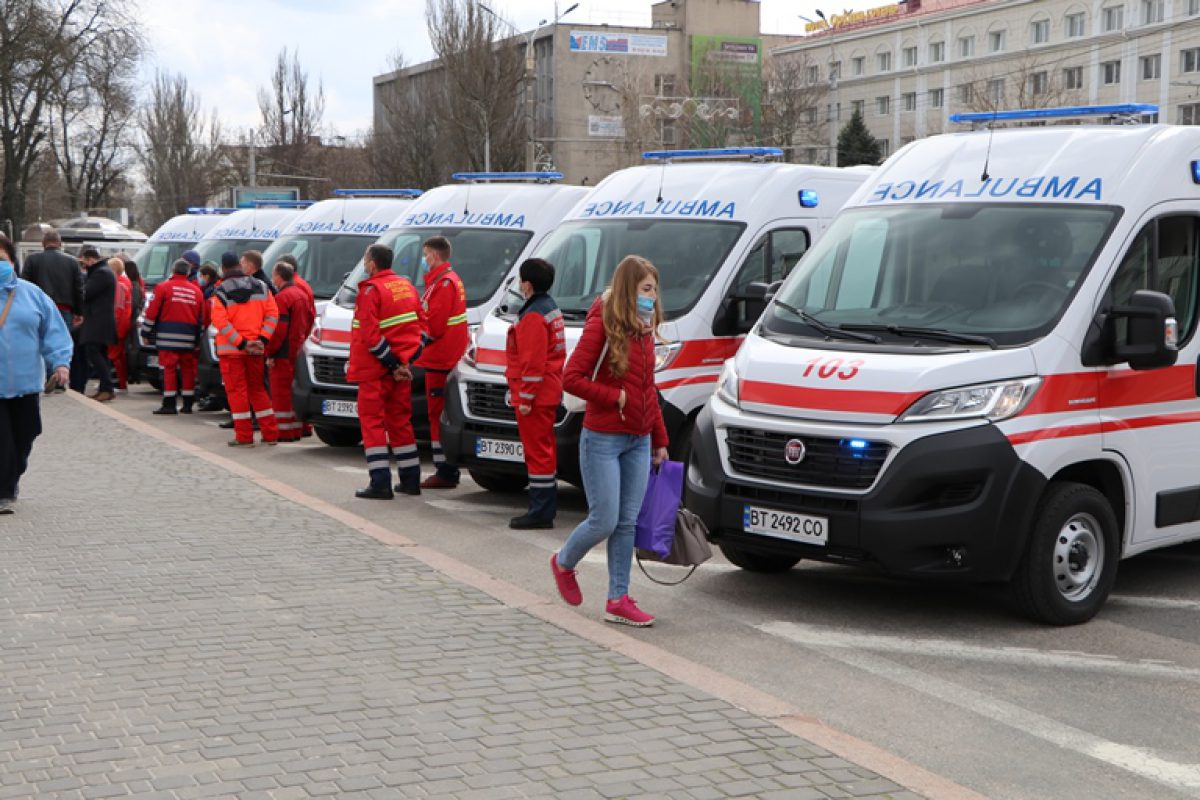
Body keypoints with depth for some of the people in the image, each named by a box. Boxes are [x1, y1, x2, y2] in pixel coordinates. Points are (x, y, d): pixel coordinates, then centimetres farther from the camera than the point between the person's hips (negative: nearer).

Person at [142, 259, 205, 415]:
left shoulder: (163, 287, -1)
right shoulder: (197, 291, 11)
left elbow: (152, 312, -3)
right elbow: (201, 318, 14)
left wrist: (147, 333, 4)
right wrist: (198, 340, 19)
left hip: (168, 337, -4)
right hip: (189, 338, 4)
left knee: (169, 368, -3)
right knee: (188, 370, 10)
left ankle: (169, 404, -7)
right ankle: (188, 404, 13)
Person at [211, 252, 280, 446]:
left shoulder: (221, 292, -6)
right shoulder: (261, 288, 7)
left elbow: (220, 321, -17)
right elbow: (272, 314, 1)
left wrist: (240, 343, -16)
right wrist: (263, 339, -4)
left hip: (230, 349, -4)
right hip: (255, 349, 4)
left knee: (236, 391, 0)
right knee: (257, 389, 15)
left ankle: (244, 436, -2)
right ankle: (270, 434, 14)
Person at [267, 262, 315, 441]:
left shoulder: (282, 297, -14)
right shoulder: (302, 294, 14)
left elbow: (279, 329, -20)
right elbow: (310, 320, 18)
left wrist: (270, 352, -15)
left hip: (283, 353, -9)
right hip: (298, 351, 9)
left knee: (281, 392, -4)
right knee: (295, 392, 15)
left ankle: (284, 432, -4)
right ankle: (296, 429, 19)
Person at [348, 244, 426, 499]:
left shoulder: (371, 290, -13)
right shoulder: (406, 286, 11)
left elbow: (370, 335, -21)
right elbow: (422, 323, 11)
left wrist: (392, 363, -14)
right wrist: (404, 361, 5)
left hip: (376, 370, -7)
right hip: (402, 368, 7)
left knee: (372, 421, -2)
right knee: (400, 421, 15)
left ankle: (380, 483, -8)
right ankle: (410, 480, 18)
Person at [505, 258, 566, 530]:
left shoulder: (533, 316, -18)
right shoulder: (551, 308, 14)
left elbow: (533, 362, -22)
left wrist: (525, 398, -20)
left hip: (535, 396, -10)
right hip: (550, 393, 10)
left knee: (537, 450, -7)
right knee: (544, 449, 15)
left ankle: (540, 512, -5)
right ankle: (546, 508, 22)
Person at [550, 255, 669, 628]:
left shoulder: (644, 331, 12)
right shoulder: (602, 325, -10)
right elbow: (572, 379, -15)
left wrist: (659, 440, 17)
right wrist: (615, 396, -16)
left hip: (638, 441, 7)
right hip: (603, 439, -7)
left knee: (627, 523, 6)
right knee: (604, 521, -4)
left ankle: (618, 600, 12)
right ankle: (563, 563, 25)